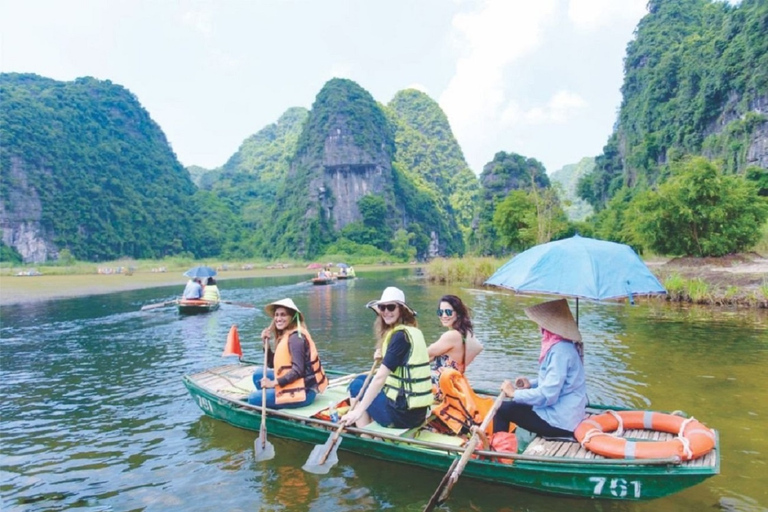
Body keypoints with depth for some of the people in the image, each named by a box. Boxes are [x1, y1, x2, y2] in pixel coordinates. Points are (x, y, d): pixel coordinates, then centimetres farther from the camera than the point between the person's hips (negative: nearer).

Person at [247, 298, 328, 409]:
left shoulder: (295, 337, -17)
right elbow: (273, 364, 13)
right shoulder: (285, 335, 11)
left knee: (253, 399, -5)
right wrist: (266, 343, 1)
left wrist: (274, 383, -19)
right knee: (259, 374, 14)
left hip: (303, 391, -9)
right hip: (297, 385, 9)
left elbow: (298, 370, -23)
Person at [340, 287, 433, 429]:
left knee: (356, 386, 9)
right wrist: (383, 357, 1)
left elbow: (380, 378, -20)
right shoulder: (413, 331, 10)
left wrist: (358, 411, -18)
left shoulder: (400, 335, -17)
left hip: (403, 413, -9)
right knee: (363, 380, 21)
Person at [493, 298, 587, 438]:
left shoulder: (560, 350, -23)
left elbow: (547, 395, -26)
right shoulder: (560, 345, 5)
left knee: (502, 409, -3)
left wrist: (514, 393, -13)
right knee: (510, 405, 17)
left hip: (559, 421, -9)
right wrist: (531, 383, 4)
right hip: (563, 414, 9)